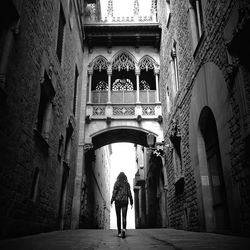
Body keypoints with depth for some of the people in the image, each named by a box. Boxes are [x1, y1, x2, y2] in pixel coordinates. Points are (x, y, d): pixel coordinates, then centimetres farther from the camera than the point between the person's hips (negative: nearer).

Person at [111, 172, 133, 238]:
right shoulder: (127, 184, 4)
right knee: (124, 216, 0)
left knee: (118, 217, 10)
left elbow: (114, 192, -7)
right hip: (125, 201, 1)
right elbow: (129, 193, 2)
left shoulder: (116, 183, -1)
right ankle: (124, 229, -25)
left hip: (117, 201, -1)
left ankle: (119, 232, 13)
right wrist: (131, 203, 5)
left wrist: (112, 201, -7)